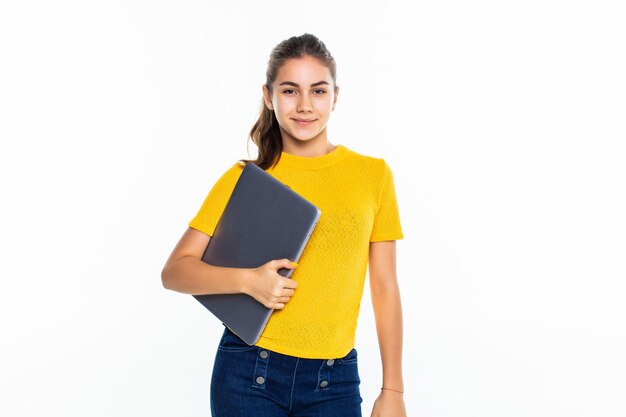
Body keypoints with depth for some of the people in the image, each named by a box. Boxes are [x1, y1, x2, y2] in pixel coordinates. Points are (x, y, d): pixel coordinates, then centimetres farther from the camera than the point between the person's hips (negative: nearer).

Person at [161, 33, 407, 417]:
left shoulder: (373, 174, 1)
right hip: (248, 373, 0)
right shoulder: (245, 177, -1)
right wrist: (247, 279, -18)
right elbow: (175, 271, -1)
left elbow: (385, 288, 4)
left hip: (334, 382, 1)